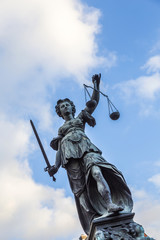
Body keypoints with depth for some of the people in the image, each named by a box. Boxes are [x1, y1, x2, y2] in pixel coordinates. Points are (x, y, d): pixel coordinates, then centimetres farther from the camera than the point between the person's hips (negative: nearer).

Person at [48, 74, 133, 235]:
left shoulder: (80, 118, 30)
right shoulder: (61, 130, 33)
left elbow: (94, 102, 20)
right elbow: (59, 149, 21)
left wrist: (96, 85, 10)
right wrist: (56, 166, 6)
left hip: (85, 148, -1)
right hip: (70, 156, 2)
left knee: (96, 170, -31)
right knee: (80, 187, -16)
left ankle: (110, 204, -48)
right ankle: (94, 220, -26)